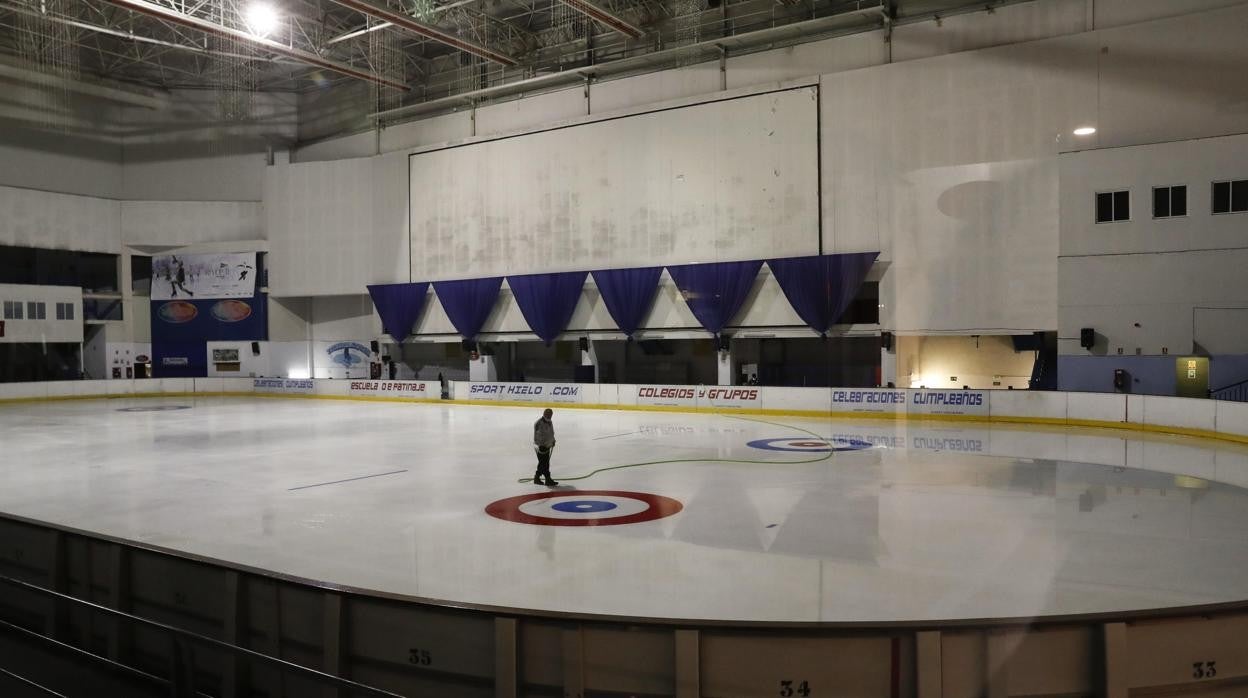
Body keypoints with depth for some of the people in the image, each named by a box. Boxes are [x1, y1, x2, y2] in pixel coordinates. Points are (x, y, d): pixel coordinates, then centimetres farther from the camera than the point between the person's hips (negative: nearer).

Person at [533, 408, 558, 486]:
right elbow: (537, 436, -22)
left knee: (544, 463, 14)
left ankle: (537, 478, 24)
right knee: (544, 463, -8)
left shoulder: (549, 422, 11)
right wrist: (540, 446, -24)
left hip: (547, 445, 10)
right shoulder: (538, 423, -20)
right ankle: (548, 479, -6)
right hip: (541, 446, -10)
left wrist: (553, 441, 26)